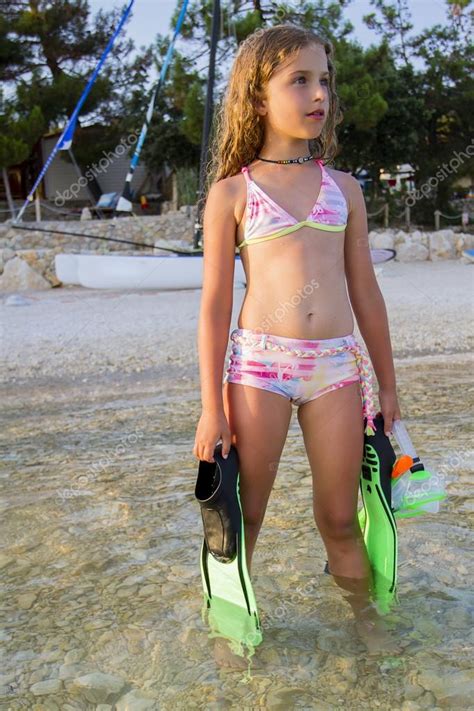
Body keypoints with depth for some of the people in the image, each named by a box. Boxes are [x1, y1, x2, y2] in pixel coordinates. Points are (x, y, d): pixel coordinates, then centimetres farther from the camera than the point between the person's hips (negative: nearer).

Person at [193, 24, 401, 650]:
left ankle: (366, 615, 34)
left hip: (338, 365, 3)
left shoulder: (343, 187, 11)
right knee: (245, 514, 8)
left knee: (339, 516, 12)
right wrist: (212, 407, -4)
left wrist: (387, 384, 14)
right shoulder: (231, 192, 2)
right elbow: (215, 305, 0)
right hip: (258, 363, -2)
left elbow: (365, 292, 14)